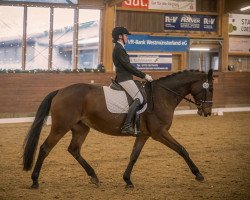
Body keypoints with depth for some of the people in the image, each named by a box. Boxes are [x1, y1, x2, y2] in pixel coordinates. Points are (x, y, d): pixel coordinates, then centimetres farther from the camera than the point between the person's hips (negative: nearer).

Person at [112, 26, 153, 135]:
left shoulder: (119, 48, 19)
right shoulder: (119, 49, -13)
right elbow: (128, 66, -17)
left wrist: (142, 76, 22)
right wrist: (144, 76, -13)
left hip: (123, 78, 11)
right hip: (125, 79, -11)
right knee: (139, 99, -20)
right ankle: (127, 126, -29)